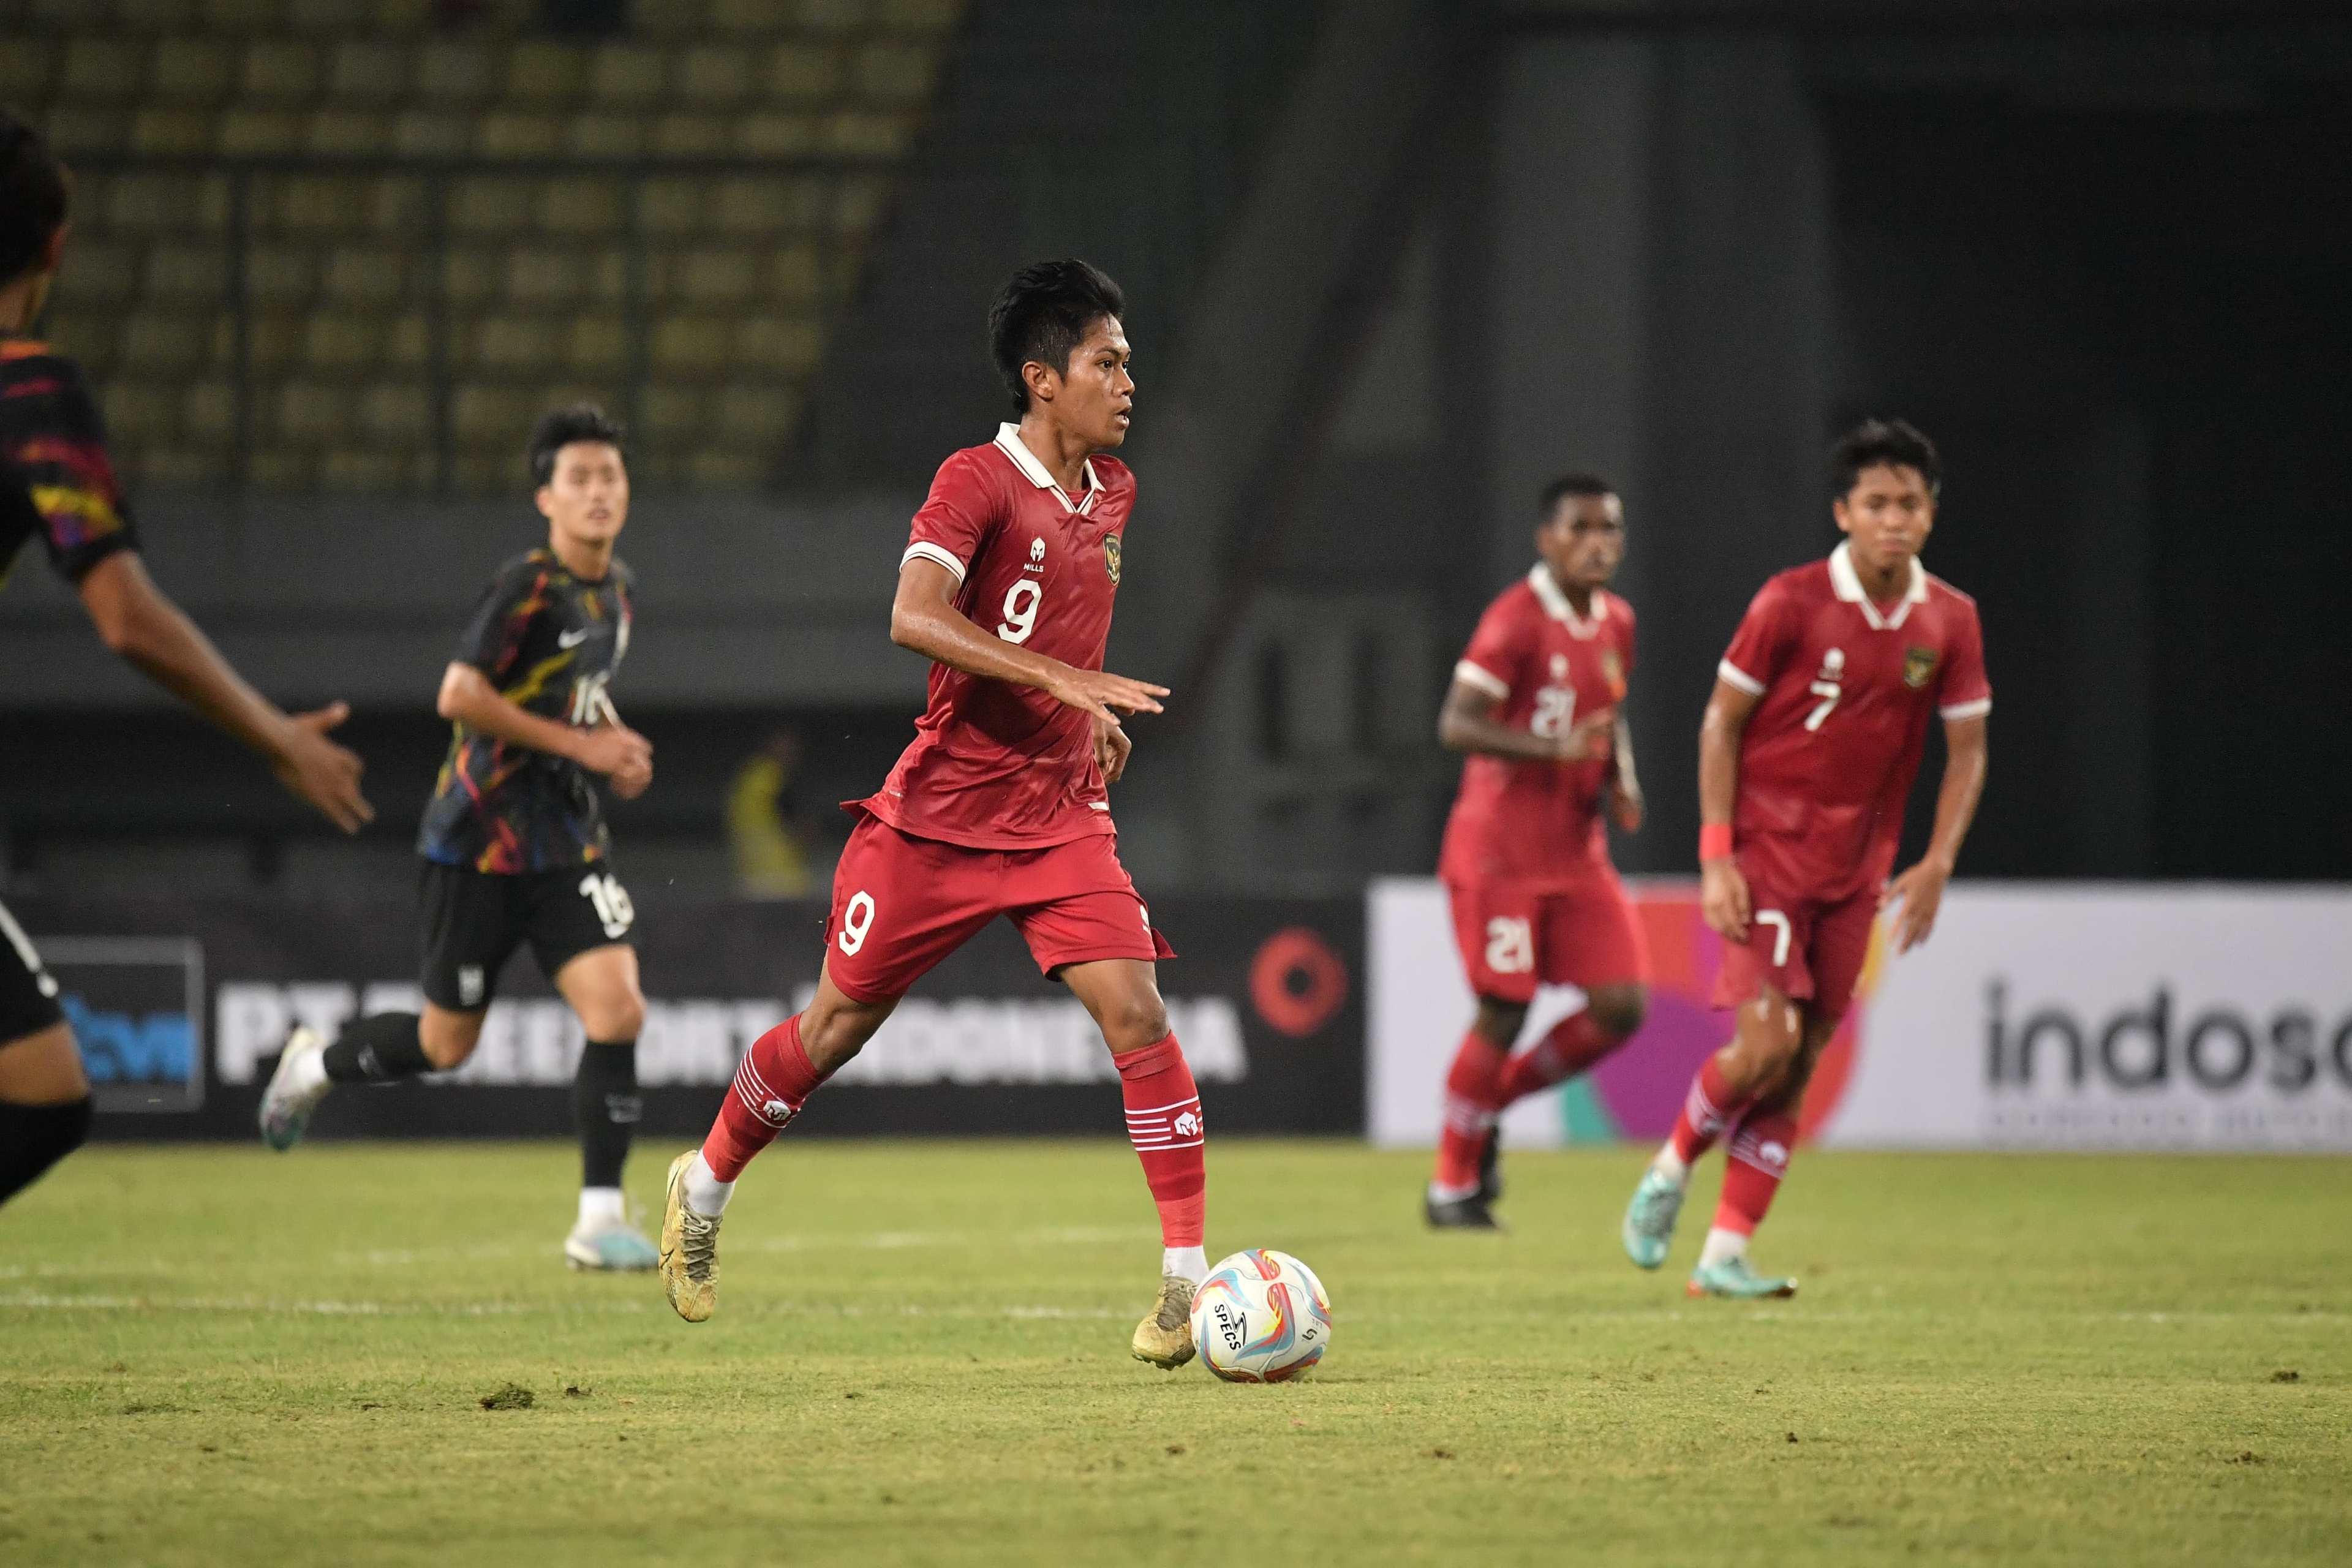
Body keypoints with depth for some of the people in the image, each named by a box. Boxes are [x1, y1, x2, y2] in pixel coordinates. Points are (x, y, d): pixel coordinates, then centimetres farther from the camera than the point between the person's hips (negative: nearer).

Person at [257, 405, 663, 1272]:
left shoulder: (616, 588, 9)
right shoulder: (526, 587, -16)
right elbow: (460, 695, -22)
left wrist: (618, 746, 6)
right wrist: (579, 743, -20)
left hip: (567, 836, 6)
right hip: (481, 840, -6)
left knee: (617, 1008, -13)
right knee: (448, 1044, 6)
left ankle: (600, 1219, -7)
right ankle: (314, 1063, 37)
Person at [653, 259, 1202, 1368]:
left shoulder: (1112, 493, 9)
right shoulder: (977, 482, -14)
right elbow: (914, 617, -29)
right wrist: (1059, 679, -34)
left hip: (1063, 816, 5)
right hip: (942, 813, -5)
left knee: (1136, 1013, -13)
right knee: (838, 1023, 6)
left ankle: (1187, 1278, -12)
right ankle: (706, 1185, 32)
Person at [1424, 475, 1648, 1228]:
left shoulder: (1616, 623, 9)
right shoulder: (1517, 620, -14)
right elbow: (1456, 725, -22)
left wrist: (1622, 782, 6)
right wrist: (1554, 748, -33)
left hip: (1577, 854, 7)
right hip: (1501, 849, -7)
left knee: (1621, 1006, -4)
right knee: (1504, 1014, -6)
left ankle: (1495, 1099, 18)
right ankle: (1453, 1187, 10)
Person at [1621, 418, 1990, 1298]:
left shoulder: (1949, 622, 1)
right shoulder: (1792, 604, -11)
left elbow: (1967, 749, 8)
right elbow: (1720, 721, -5)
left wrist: (1937, 864, -4)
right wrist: (1717, 857, -12)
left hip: (1857, 865, 4)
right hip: (1767, 850, -4)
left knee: (1800, 1063, 3)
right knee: (1767, 1040, -17)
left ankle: (1726, 1254, 8)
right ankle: (1671, 1170, 11)